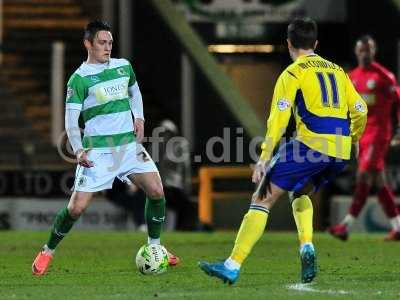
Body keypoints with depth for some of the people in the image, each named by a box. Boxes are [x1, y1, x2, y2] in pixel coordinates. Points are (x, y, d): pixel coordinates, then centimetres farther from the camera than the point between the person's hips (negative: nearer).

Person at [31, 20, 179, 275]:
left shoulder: (124, 66, 9)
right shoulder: (79, 78, -7)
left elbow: (135, 92, 28)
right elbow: (71, 119, -8)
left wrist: (139, 117, 11)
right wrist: (78, 150, -21)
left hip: (129, 143, 5)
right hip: (97, 151, -5)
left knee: (157, 192, -6)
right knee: (77, 207, -9)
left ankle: (154, 248, 12)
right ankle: (47, 252, 11)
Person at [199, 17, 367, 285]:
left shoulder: (293, 73, 3)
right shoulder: (337, 71, 20)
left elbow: (279, 117, -8)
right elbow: (360, 110, 18)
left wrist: (264, 158, -12)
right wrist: (352, 140, 36)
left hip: (311, 142, -6)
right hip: (341, 151, 6)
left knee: (262, 199, -3)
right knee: (300, 193, 30)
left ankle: (233, 266, -11)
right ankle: (307, 247, 4)